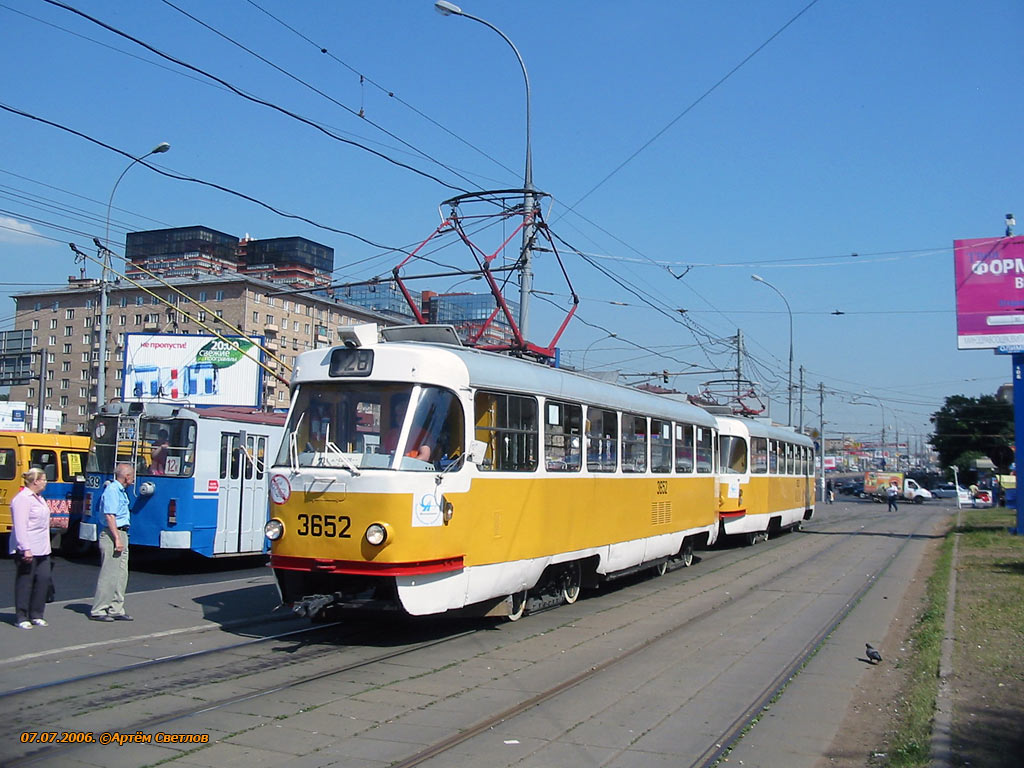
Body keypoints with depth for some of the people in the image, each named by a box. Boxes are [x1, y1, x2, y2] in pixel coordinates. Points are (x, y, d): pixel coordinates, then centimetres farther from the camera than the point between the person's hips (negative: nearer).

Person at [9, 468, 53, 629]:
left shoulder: (38, 498, 16)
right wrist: (26, 549, -24)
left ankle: (36, 615, 14)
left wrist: (46, 546, 21)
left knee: (43, 579, 4)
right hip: (27, 550, -9)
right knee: (25, 582, 0)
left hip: (42, 549, 9)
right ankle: (21, 617, 9)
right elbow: (20, 527, -19)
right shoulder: (22, 499, -14)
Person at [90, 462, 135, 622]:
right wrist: (117, 539, -22)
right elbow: (109, 516, -20)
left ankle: (116, 609, 15)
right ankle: (98, 611, 1)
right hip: (112, 535, -10)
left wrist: (122, 538, 18)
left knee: (121, 575, 11)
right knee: (109, 574, -6)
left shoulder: (121, 491, 16)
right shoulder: (112, 490, -14)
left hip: (121, 535, 10)